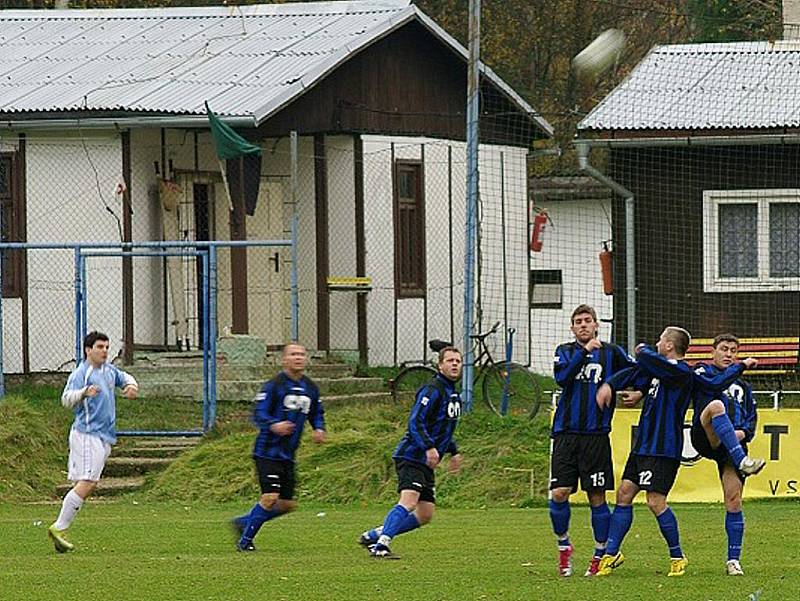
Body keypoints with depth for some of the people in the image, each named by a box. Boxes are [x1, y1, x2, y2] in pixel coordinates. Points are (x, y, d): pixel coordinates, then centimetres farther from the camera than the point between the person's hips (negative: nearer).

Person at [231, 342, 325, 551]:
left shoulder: (310, 388, 11)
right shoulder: (274, 385, -9)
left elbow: (317, 414, 24)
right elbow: (259, 414, -14)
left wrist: (319, 429, 2)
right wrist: (273, 425, -34)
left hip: (288, 455, 7)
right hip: (268, 452, -7)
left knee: (287, 504, 7)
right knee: (270, 498, -16)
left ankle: (243, 522, 25)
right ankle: (245, 540, 1)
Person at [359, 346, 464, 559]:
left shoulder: (453, 394, 18)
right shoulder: (432, 390, -12)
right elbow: (415, 422, -22)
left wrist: (454, 452, 25)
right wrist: (429, 447, -33)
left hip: (426, 463, 9)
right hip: (411, 458, -9)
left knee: (425, 515, 6)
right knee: (409, 501, -26)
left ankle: (373, 535, 15)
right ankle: (381, 545, -30)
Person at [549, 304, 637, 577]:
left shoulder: (611, 352, 8)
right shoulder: (566, 351, 9)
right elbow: (561, 377, -10)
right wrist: (584, 351, -17)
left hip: (596, 434, -1)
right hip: (566, 432, 1)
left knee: (597, 497, 0)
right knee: (559, 494, -7)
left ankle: (600, 554, 10)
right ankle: (563, 546, 14)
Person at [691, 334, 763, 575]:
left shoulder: (742, 387, 29)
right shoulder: (702, 371, 14)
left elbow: (751, 419, 25)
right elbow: (715, 384, -9)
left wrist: (744, 432, 3)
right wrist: (742, 367, -6)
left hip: (734, 444, 4)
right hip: (705, 438, -4)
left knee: (734, 499, -6)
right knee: (716, 405, -35)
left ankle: (733, 560, -1)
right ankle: (743, 462, -52)